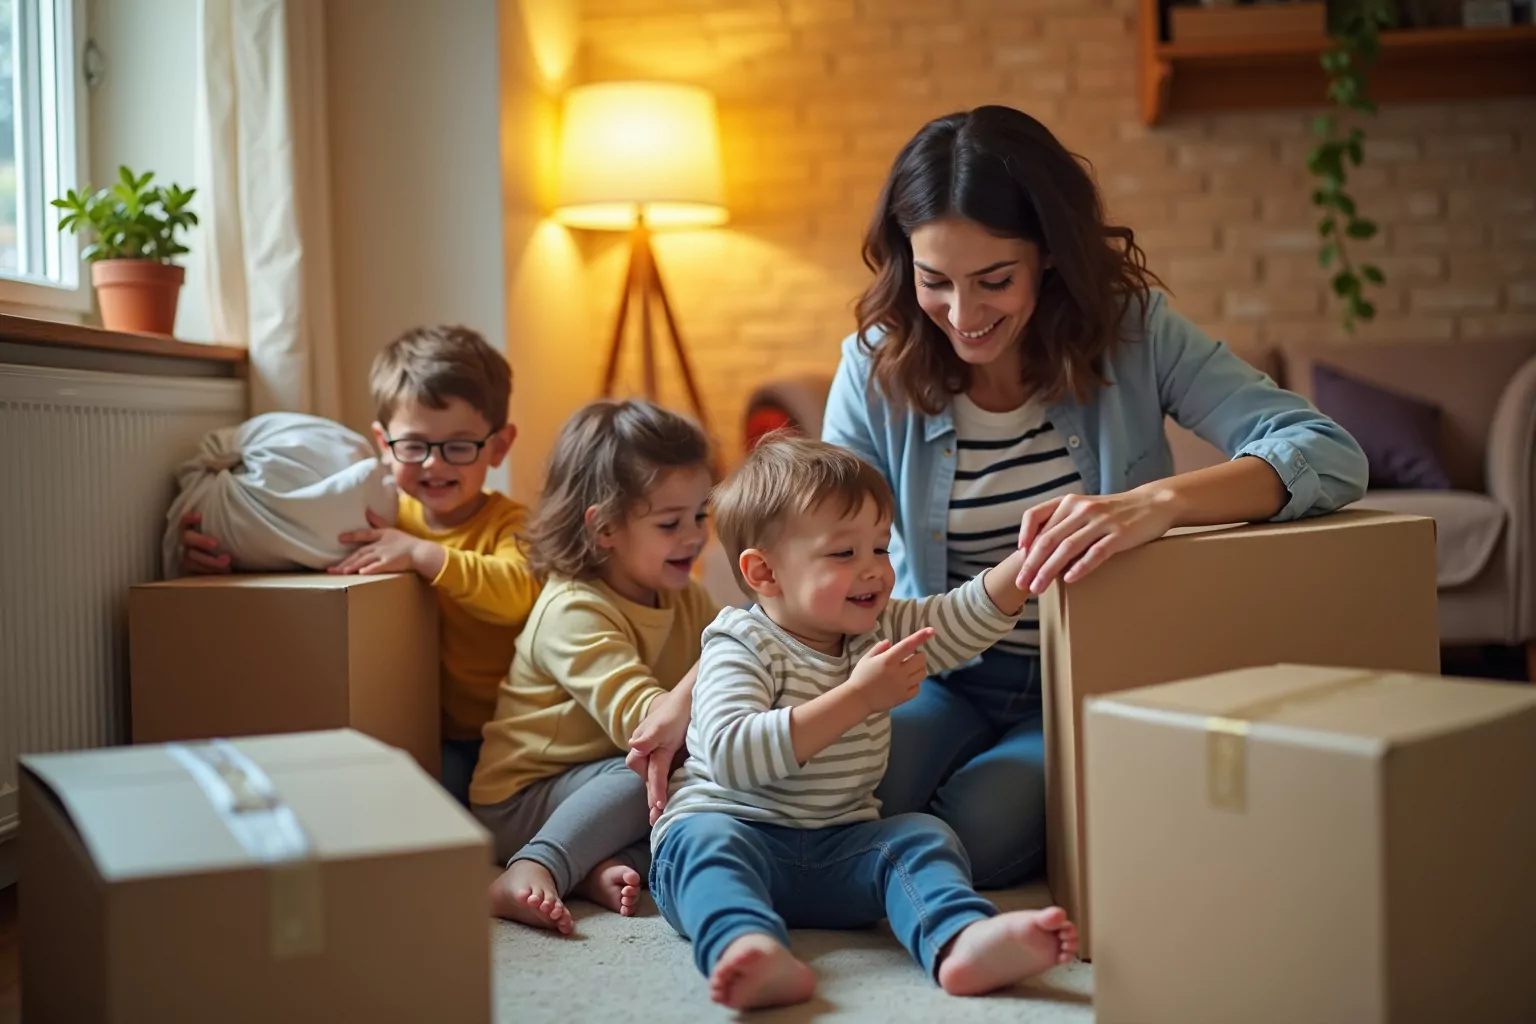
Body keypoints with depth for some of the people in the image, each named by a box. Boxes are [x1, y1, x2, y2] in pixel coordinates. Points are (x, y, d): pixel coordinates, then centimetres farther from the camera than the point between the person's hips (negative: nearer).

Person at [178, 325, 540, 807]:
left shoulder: (508, 523, -4)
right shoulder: (379, 519, 10)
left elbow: (519, 594, -26)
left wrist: (422, 554, -29)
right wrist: (215, 551, -3)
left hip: (498, 736, -3)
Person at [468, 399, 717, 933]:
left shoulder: (689, 602, 4)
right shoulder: (574, 612, -23)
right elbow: (645, 725, -32)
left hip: (605, 784, 7)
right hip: (520, 801, -7)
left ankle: (604, 868, -27)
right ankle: (532, 870, -30)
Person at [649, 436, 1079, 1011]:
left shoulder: (882, 629, 11)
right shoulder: (742, 648, -12)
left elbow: (971, 616, 10)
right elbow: (731, 756, -27)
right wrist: (858, 696, -28)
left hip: (840, 847, 5)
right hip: (735, 829, -5)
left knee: (923, 836, -20)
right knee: (706, 839, -36)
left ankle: (961, 942, -49)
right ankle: (749, 950, -63)